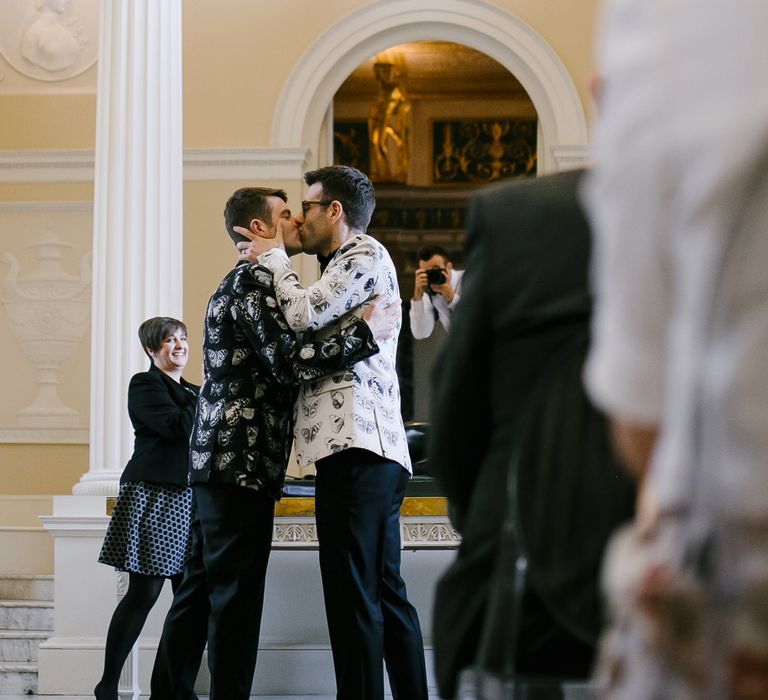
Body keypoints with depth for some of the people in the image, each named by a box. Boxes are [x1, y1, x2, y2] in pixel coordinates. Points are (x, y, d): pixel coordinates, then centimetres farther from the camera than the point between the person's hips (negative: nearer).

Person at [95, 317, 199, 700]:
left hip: (188, 498, 7)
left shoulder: (193, 392, 22)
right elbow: (177, 426, -15)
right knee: (144, 592, -8)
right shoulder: (145, 384, 0)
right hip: (154, 496, -7)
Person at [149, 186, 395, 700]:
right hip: (241, 462, -10)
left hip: (222, 461, 10)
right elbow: (288, 361, -20)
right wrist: (367, 331, -17)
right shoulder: (254, 280, -10)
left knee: (201, 590, 12)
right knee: (236, 596, -7)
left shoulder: (249, 281, 23)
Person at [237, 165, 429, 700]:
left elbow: (305, 314, -14)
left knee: (352, 595, -12)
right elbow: (312, 330, 21)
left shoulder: (366, 255, -2)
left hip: (356, 446, -10)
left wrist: (274, 258, 2)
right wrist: (271, 260, 17)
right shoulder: (347, 265, 28)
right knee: (386, 594, 11)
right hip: (377, 452, 10)